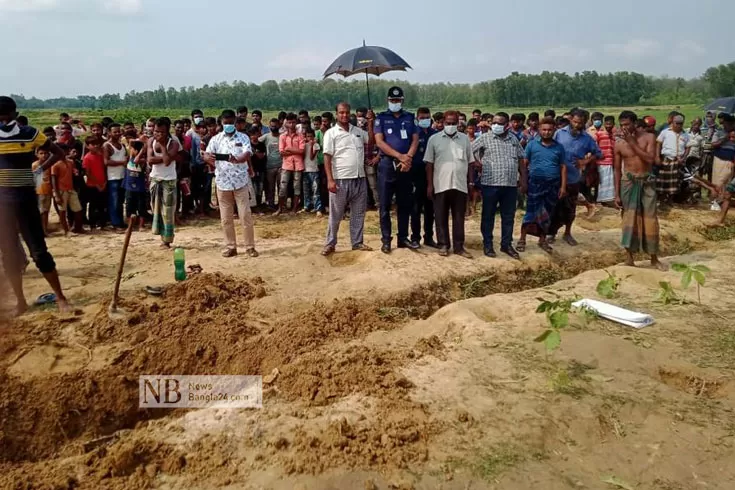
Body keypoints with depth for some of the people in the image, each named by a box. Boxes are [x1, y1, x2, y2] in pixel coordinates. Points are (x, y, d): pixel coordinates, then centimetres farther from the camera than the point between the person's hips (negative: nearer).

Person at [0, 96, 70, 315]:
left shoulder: (30, 134, -2)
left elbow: (58, 153, 8)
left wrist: (40, 170, -1)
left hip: (24, 196, -3)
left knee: (38, 250, -2)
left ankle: (60, 297, 8)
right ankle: (20, 301, 19)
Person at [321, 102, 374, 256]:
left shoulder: (358, 131, 11)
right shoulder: (331, 133, -3)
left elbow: (371, 140, 22)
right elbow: (327, 157, -8)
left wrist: (370, 122, 10)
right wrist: (330, 179, -16)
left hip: (359, 179, 5)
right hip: (341, 180, -5)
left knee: (358, 213, 11)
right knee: (336, 215, 4)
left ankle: (357, 242, 21)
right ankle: (330, 244, 13)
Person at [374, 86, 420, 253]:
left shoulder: (410, 118, 12)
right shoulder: (381, 118, 4)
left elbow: (415, 140, 4)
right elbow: (379, 142, -7)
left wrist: (408, 158, -14)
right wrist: (400, 156, -16)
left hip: (406, 165, 3)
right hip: (387, 164, -3)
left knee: (405, 203, 7)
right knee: (385, 204, 0)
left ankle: (403, 238, 16)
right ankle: (386, 240, 5)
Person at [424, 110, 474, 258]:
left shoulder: (465, 139, 8)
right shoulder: (434, 139, 2)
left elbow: (471, 162, 11)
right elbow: (429, 164, 2)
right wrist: (429, 184, -3)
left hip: (460, 185, 2)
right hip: (441, 185, -1)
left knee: (459, 217, 6)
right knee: (441, 217, 5)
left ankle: (459, 246, 14)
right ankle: (443, 245, 16)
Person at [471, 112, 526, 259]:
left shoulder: (514, 139, 10)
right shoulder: (485, 138, -1)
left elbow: (521, 160, 14)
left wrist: (523, 180, 10)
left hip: (511, 185, 3)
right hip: (490, 184, -3)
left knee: (508, 217, 10)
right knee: (488, 216, 5)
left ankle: (506, 244, 21)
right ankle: (487, 244, 16)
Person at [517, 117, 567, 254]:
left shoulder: (559, 147, 6)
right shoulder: (532, 144, -1)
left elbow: (563, 167, 7)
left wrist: (563, 186, 1)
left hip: (553, 184, 3)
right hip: (535, 183, -3)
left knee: (547, 214, 11)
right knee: (531, 212, -2)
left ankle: (542, 240, 23)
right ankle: (522, 239, 6)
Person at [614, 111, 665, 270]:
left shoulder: (648, 137, -4)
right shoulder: (619, 143, -2)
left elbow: (650, 159, -18)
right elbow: (617, 169, 3)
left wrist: (633, 143, -19)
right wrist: (617, 193, 0)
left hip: (647, 182, 0)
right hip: (629, 182, 0)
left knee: (650, 219, 4)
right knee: (630, 218, 1)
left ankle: (654, 258, 15)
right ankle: (630, 257, 11)